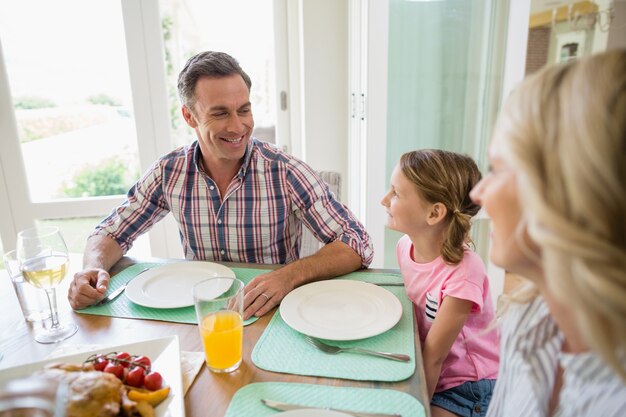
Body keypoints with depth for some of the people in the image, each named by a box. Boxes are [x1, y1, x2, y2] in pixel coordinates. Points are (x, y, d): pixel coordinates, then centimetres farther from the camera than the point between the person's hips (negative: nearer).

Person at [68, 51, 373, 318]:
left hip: (271, 315, -1)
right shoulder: (169, 172, -6)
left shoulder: (286, 173, -17)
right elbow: (112, 233, 6)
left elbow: (357, 245, -18)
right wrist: (94, 268, -18)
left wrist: (290, 275, -35)